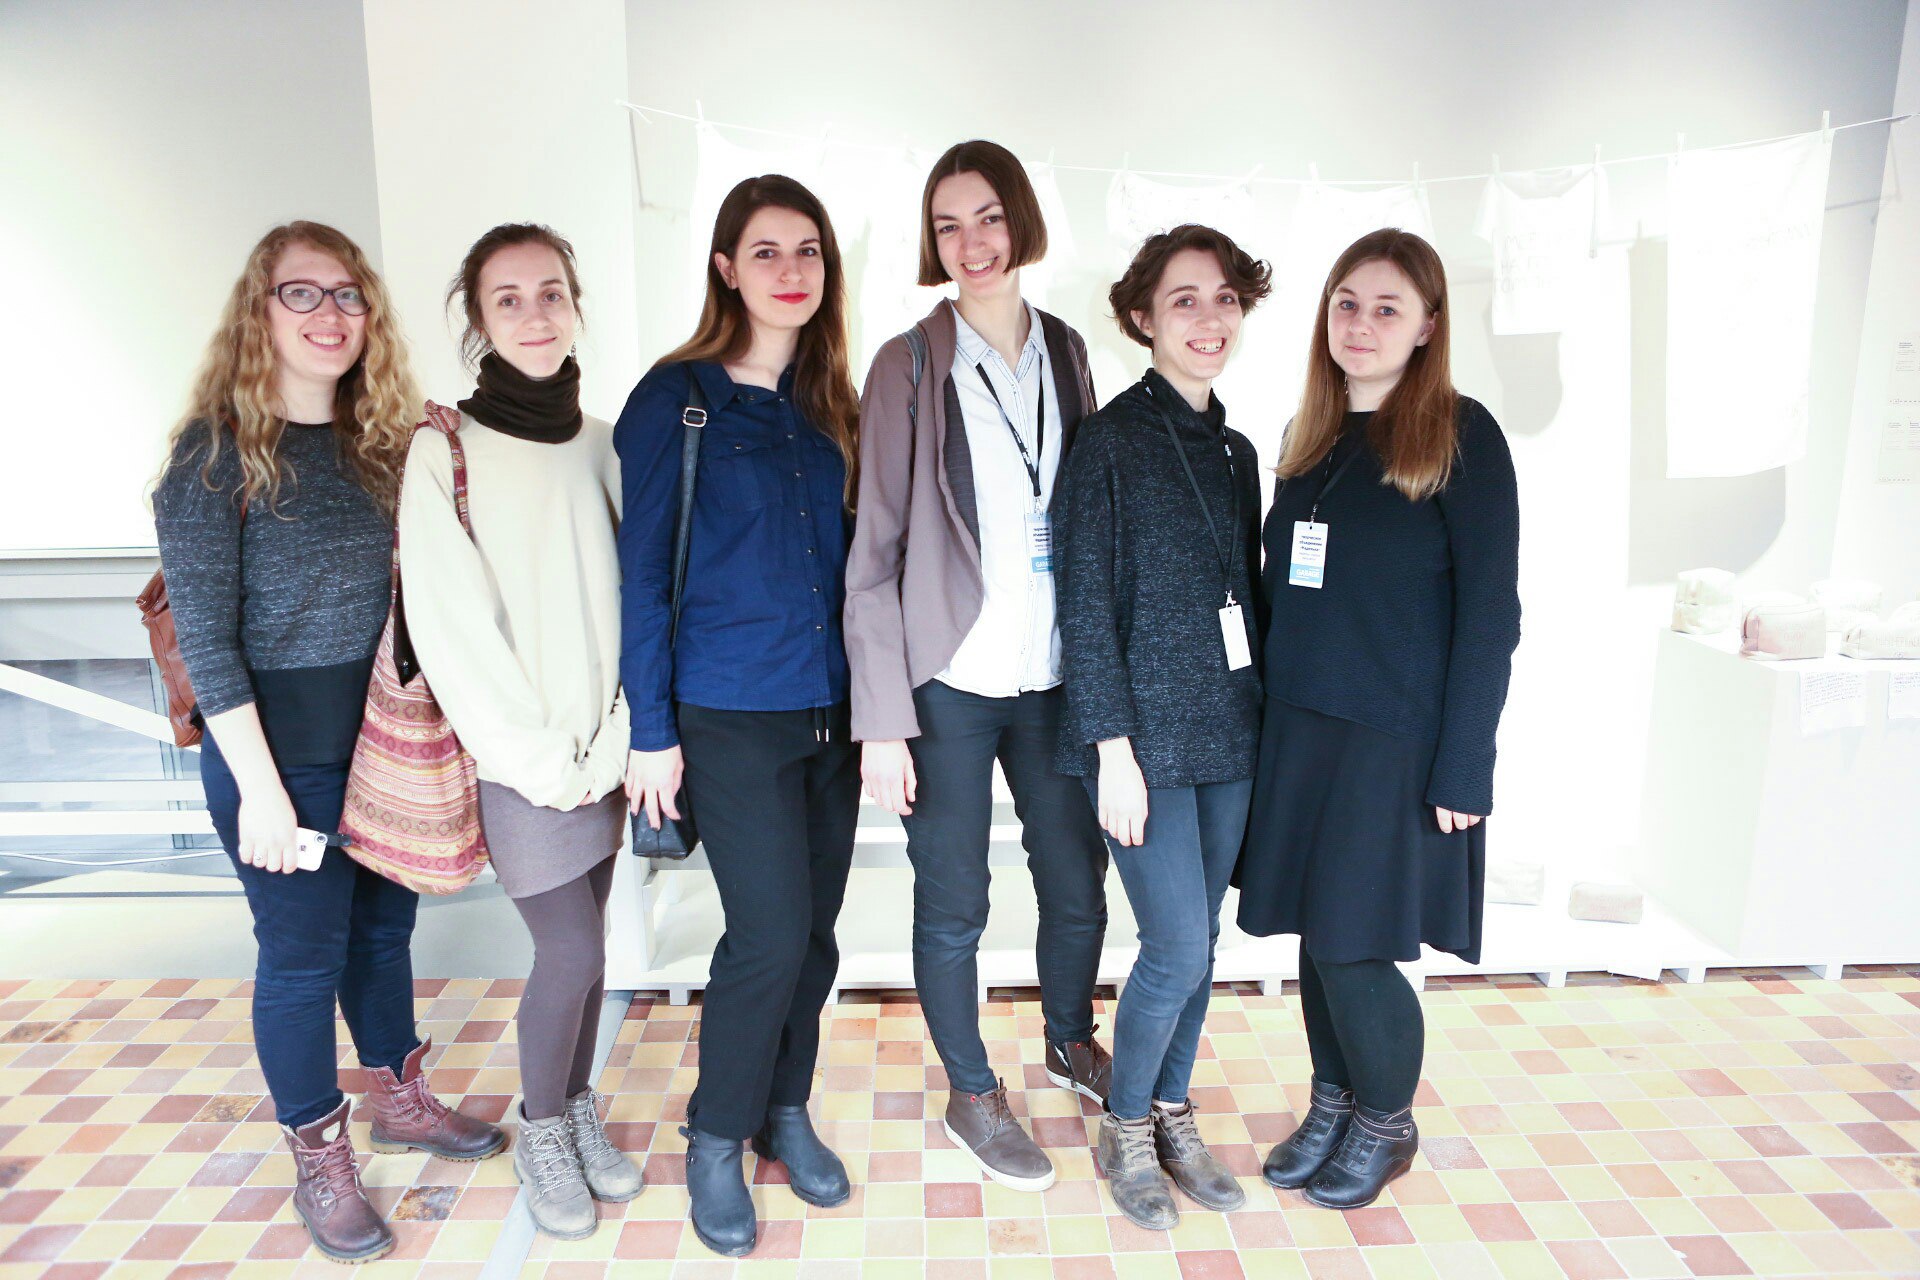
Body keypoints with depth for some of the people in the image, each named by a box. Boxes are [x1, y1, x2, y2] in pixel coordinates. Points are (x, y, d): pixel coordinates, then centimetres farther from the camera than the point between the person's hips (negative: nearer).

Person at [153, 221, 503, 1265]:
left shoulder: (379, 441, 5)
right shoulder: (216, 450, -11)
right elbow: (203, 632, -13)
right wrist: (258, 788, -15)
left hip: (386, 736, 5)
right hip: (282, 748, -5)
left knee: (384, 924, 18)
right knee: (302, 951, 8)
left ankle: (398, 1098, 40)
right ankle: (319, 1161, 28)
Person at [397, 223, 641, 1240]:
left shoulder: (600, 444, 4)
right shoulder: (443, 454, -9)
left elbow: (627, 600, 6)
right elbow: (449, 630, -11)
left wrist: (612, 737, -2)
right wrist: (540, 757, -11)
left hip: (600, 749, 4)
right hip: (515, 755, -4)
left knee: (582, 939, 12)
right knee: (571, 951, -4)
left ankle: (578, 1109, 33)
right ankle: (540, 1133, 22)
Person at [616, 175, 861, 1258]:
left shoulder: (832, 406, 9)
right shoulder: (677, 399, -5)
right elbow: (644, 573, -5)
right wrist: (653, 730, -7)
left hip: (829, 711, 5)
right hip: (730, 715, -5)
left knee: (814, 931, 12)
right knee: (772, 934, -5)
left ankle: (786, 1112, 34)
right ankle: (717, 1137, 20)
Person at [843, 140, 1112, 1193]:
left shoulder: (1066, 352, 8)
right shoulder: (910, 365, -5)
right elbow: (874, 551, -7)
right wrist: (882, 717, -11)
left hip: (1053, 672, 4)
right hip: (948, 680, -4)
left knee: (1078, 882, 14)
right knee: (953, 903, 8)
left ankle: (1071, 1041, 42)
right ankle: (971, 1095, 32)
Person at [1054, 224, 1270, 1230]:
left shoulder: (1236, 451, 13)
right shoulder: (1112, 439, -7)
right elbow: (1086, 603, -11)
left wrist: (1264, 720, 12)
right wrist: (1114, 747, -14)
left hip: (1229, 734, 6)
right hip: (1146, 732, -6)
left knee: (1197, 939, 13)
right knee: (1177, 945, -5)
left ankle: (1172, 1111, 32)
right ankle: (1125, 1129, 19)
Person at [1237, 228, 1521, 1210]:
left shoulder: (1460, 436, -7)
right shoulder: (1309, 435, 10)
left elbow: (1490, 611, -10)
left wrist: (1462, 767, -14)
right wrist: (1268, 717, 8)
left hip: (1399, 737, -5)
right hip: (1299, 727, 5)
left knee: (1351, 939, 0)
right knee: (1316, 929, 12)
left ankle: (1386, 1122, 26)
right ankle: (1333, 1104, 33)